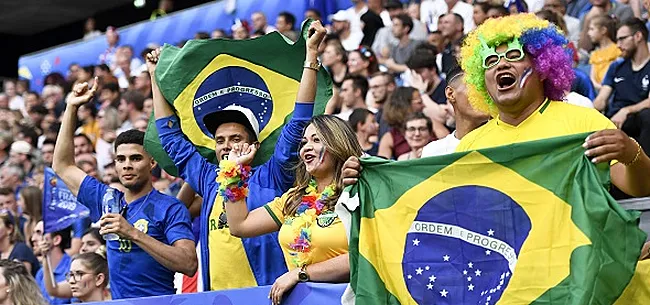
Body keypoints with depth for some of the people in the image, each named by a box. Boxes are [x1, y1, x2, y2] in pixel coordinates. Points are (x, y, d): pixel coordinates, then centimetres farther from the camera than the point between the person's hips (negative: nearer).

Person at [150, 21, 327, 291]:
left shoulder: (269, 179, 2)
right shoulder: (209, 181, 15)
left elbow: (298, 124, -4)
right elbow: (171, 137, 25)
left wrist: (311, 55, -7)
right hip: (216, 297, 4)